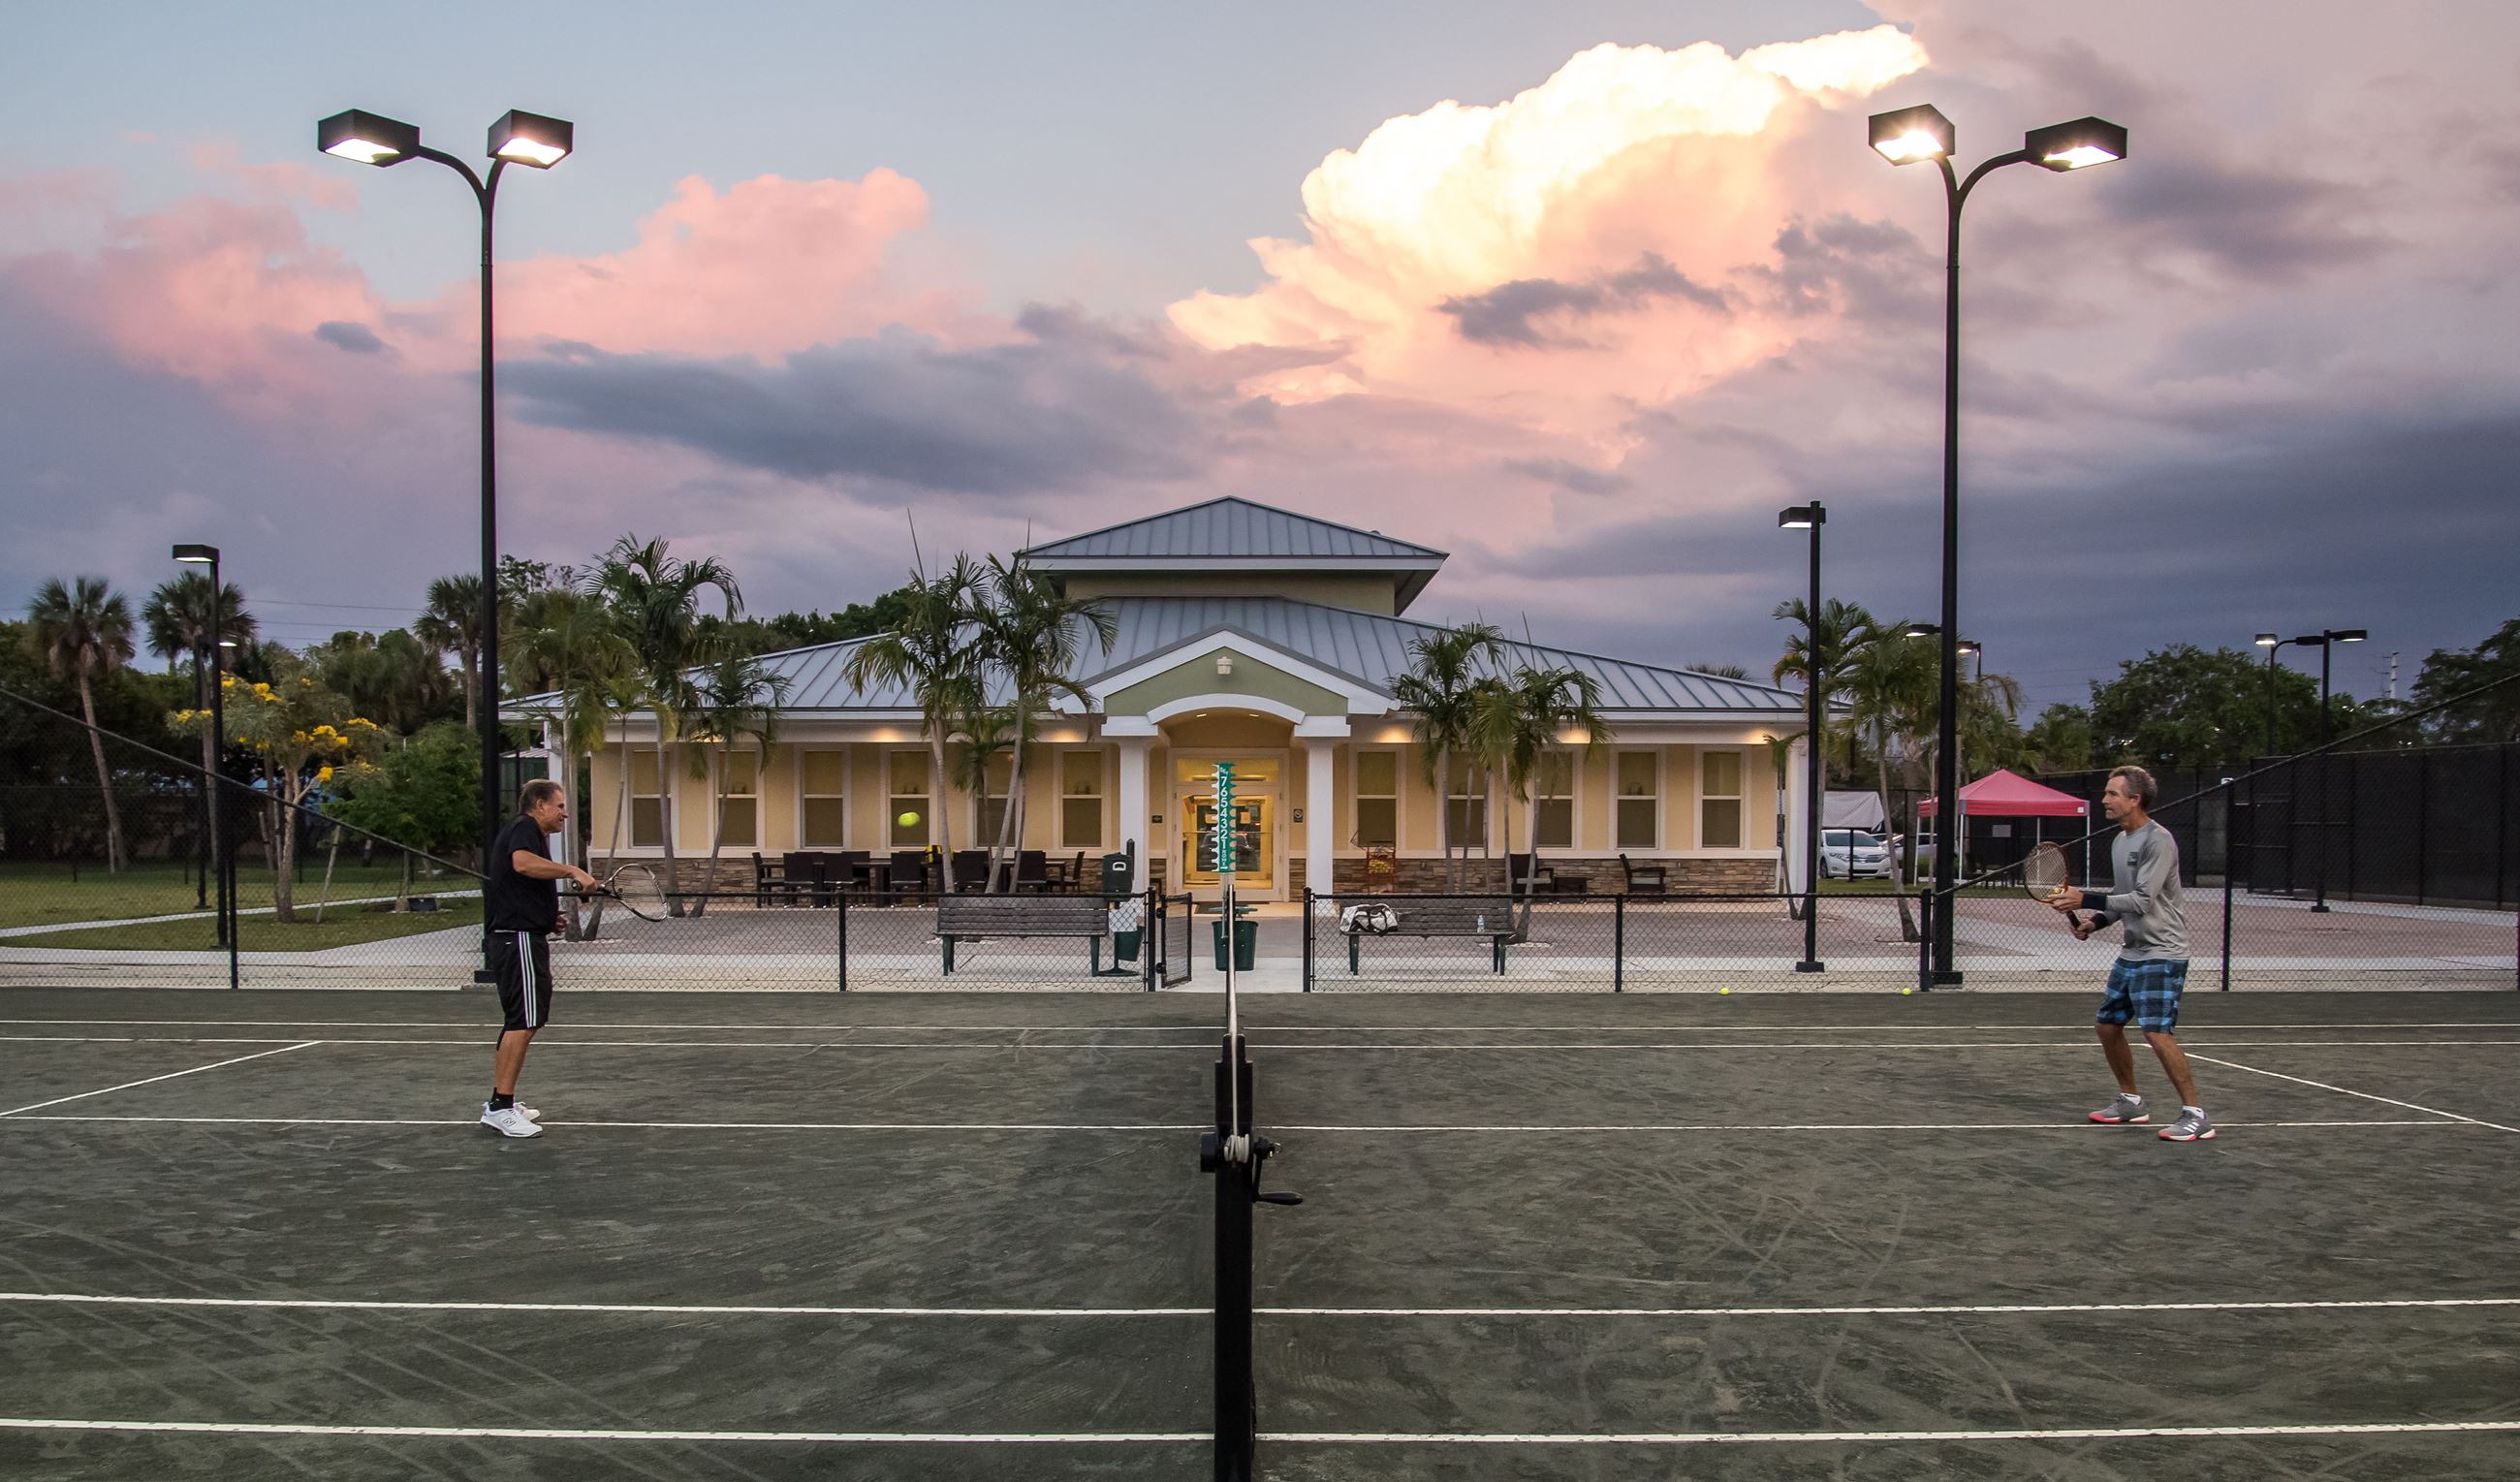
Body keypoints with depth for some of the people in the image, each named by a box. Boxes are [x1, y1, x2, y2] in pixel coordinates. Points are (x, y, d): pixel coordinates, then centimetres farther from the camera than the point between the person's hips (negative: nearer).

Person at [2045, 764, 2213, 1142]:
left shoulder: (2158, 841, -17)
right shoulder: (2120, 842, 12)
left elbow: (2142, 901, -23)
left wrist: (2085, 900, -26)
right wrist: (2096, 922, 6)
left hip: (2161, 954, -10)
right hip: (2130, 952, 10)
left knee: (2158, 1033, -16)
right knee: (2107, 1026, 12)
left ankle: (2196, 1115, -7)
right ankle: (2131, 1102, 27)